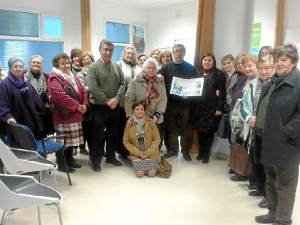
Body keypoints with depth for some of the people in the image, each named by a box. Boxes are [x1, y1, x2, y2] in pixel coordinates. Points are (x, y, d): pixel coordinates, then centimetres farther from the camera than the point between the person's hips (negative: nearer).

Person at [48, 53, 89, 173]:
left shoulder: (73, 77, 17)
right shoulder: (54, 78, -11)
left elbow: (83, 91, 12)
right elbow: (60, 95, -25)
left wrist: (84, 105, -6)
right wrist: (77, 105, -23)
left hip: (75, 114, 8)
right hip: (62, 114, -8)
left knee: (72, 139, 15)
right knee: (62, 140, -1)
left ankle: (70, 159, 29)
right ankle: (61, 164, 10)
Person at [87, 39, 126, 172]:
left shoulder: (117, 67, 10)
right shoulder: (93, 67, -6)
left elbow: (122, 84, 5)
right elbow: (93, 87, -16)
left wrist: (116, 98, -11)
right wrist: (107, 101, -16)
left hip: (115, 105, 5)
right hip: (99, 106, -5)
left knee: (113, 132, 13)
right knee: (98, 134, 2)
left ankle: (111, 157, 27)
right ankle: (95, 160, 14)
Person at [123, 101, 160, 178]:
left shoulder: (150, 122, -8)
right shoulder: (129, 124, -5)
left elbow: (157, 139, -5)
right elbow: (126, 141, -2)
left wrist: (148, 153, -13)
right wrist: (138, 153, -11)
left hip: (151, 153, 0)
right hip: (136, 154, 0)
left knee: (152, 173, -11)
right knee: (140, 174, -14)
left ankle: (148, 165, 21)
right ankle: (139, 165, 19)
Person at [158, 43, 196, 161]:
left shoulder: (190, 68, 5)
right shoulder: (166, 67, 5)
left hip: (186, 102, 0)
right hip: (171, 102, 1)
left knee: (185, 128, 7)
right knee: (171, 127, 7)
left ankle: (185, 151, 18)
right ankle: (172, 149, 21)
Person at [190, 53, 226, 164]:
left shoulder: (219, 74, -2)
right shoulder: (198, 73, 12)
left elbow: (222, 92, -6)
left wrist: (219, 108, -12)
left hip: (212, 107, -4)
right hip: (198, 106, 4)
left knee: (209, 131, 2)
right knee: (200, 130, 8)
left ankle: (206, 153, 16)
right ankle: (201, 151, 23)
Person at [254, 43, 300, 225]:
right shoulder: (274, 82, 14)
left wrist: (285, 133, -21)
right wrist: (260, 127, 12)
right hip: (269, 141, 8)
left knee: (284, 184, 5)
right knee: (271, 181, 19)